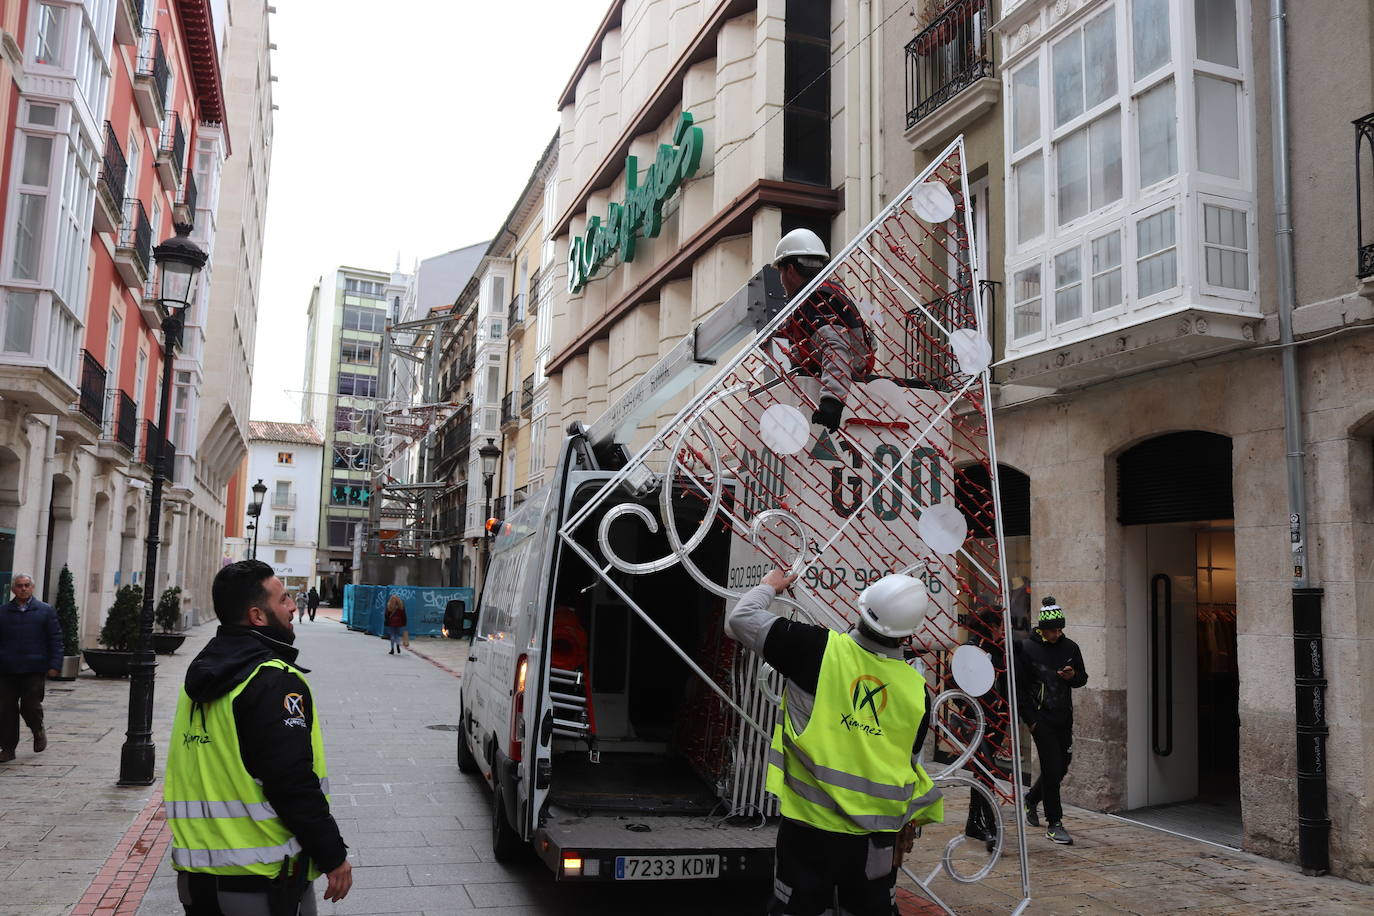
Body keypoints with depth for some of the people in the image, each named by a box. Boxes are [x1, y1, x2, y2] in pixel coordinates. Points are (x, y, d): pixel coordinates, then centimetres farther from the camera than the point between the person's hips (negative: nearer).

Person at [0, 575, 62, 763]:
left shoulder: (46, 611, 5)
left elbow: (56, 640, 3)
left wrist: (55, 665, -6)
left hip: (34, 670, -2)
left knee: (30, 706, -7)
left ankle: (38, 732, 23)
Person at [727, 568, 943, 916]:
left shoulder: (819, 649, -13)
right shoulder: (916, 689, -3)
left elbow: (740, 620, -6)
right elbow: (907, 764, 8)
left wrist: (769, 586, 14)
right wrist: (908, 820, 25)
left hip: (810, 826, -2)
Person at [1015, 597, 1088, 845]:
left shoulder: (1070, 647, 5)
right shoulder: (1025, 648, -8)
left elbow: (1083, 678, 17)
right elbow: (1018, 686, -6)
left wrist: (1074, 676, -8)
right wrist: (1030, 719, -9)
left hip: (1064, 717, 5)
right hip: (1041, 717, -5)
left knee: (1061, 767, 12)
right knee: (1052, 767, -7)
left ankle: (1031, 799, 37)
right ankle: (1054, 824, 2)